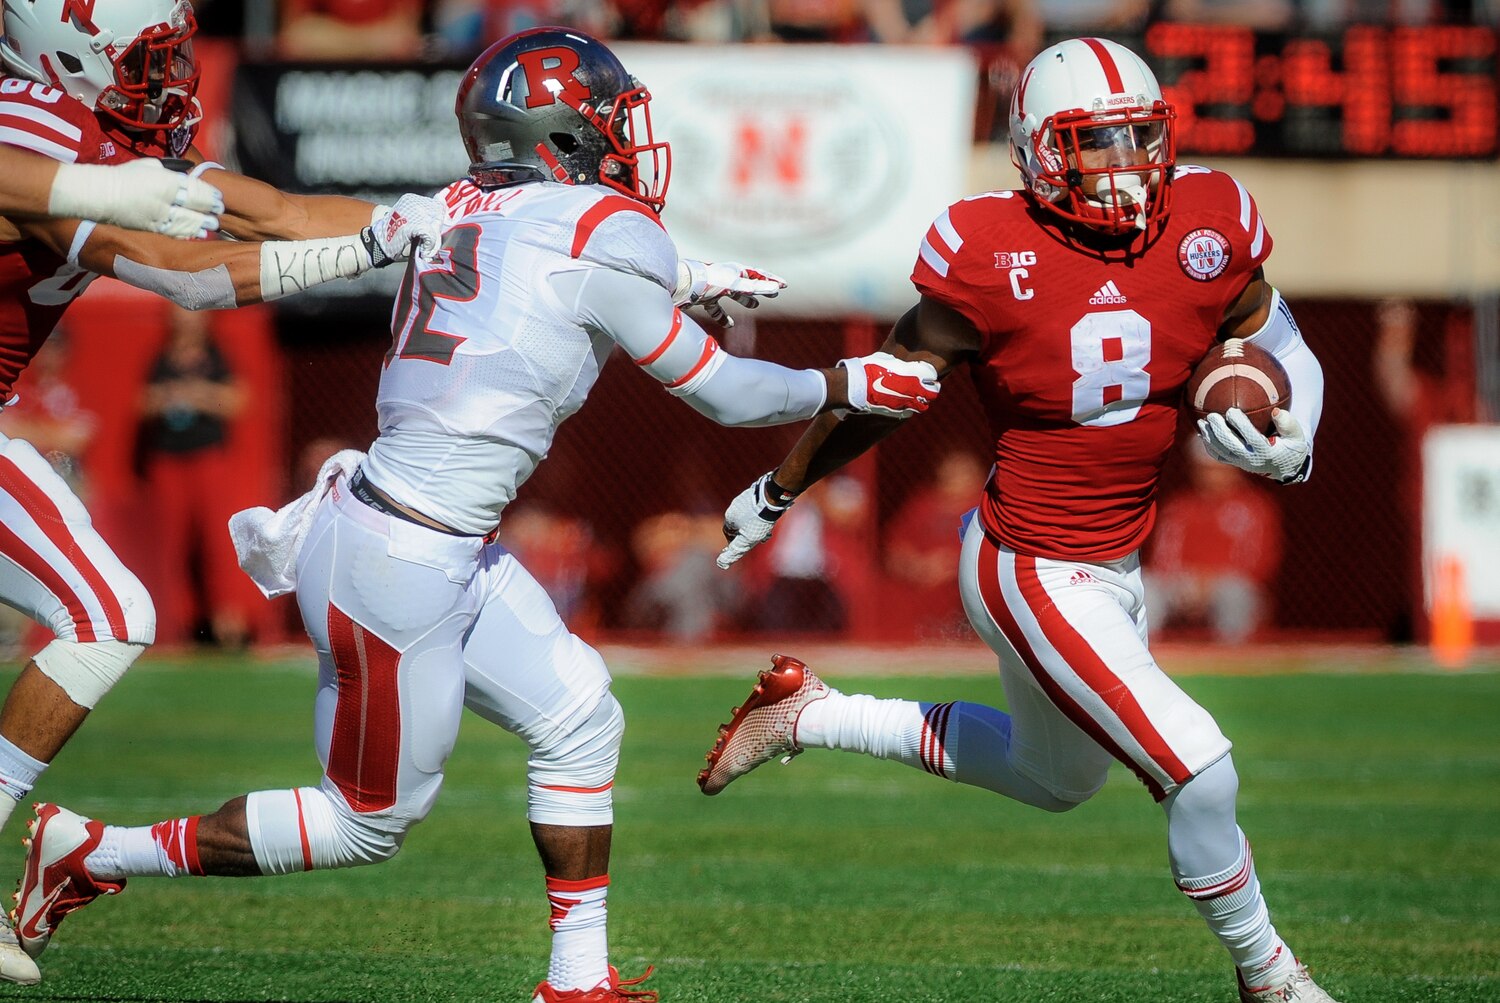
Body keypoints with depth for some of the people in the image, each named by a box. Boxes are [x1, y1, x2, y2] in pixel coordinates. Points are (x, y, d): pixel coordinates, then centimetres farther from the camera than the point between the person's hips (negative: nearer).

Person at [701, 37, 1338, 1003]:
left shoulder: (1211, 235, -8)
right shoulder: (992, 261, -20)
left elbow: (1286, 357, 9)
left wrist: (1287, 444, -14)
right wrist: (775, 493, 8)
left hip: (1115, 566, 7)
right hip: (1034, 577, -7)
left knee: (1054, 777, 28)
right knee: (1197, 767, -14)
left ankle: (808, 716, 40)